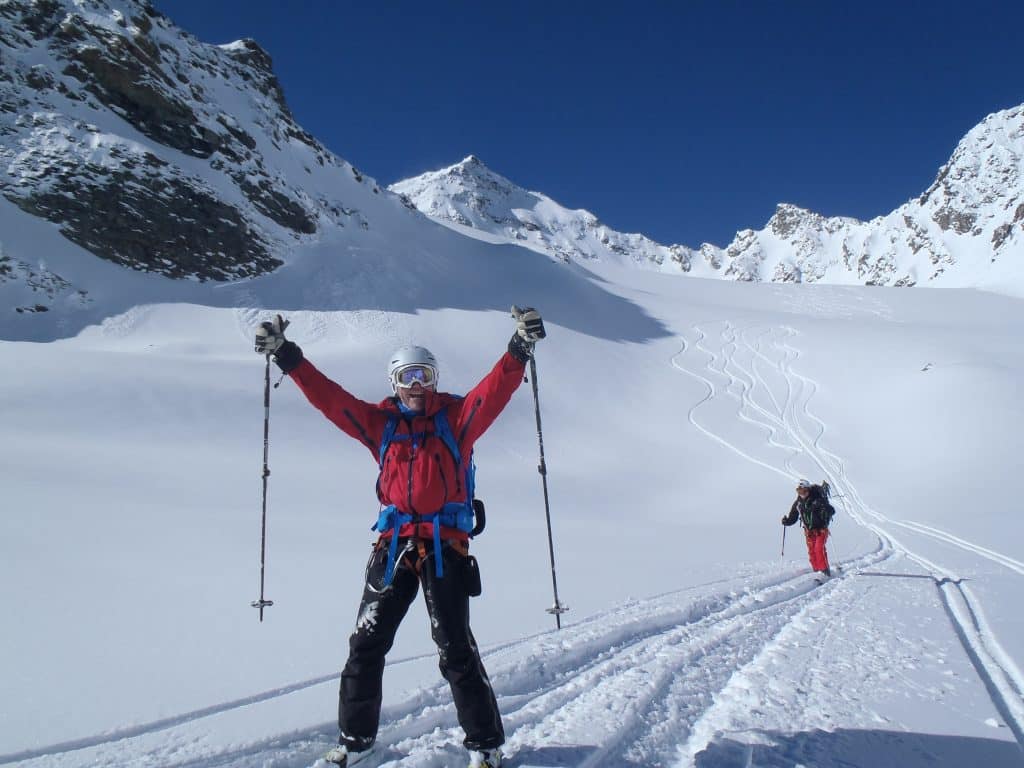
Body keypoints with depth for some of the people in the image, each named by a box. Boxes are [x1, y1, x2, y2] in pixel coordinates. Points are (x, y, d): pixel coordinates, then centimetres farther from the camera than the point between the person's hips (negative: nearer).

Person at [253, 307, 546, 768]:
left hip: (446, 545, -3)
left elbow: (495, 389, -10)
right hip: (394, 543, 3)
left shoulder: (455, 418, 4)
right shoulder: (381, 422, 10)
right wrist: (287, 356, 1)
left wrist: (520, 349, -24)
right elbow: (329, 397, 6)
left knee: (456, 650, -1)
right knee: (366, 643, 8)